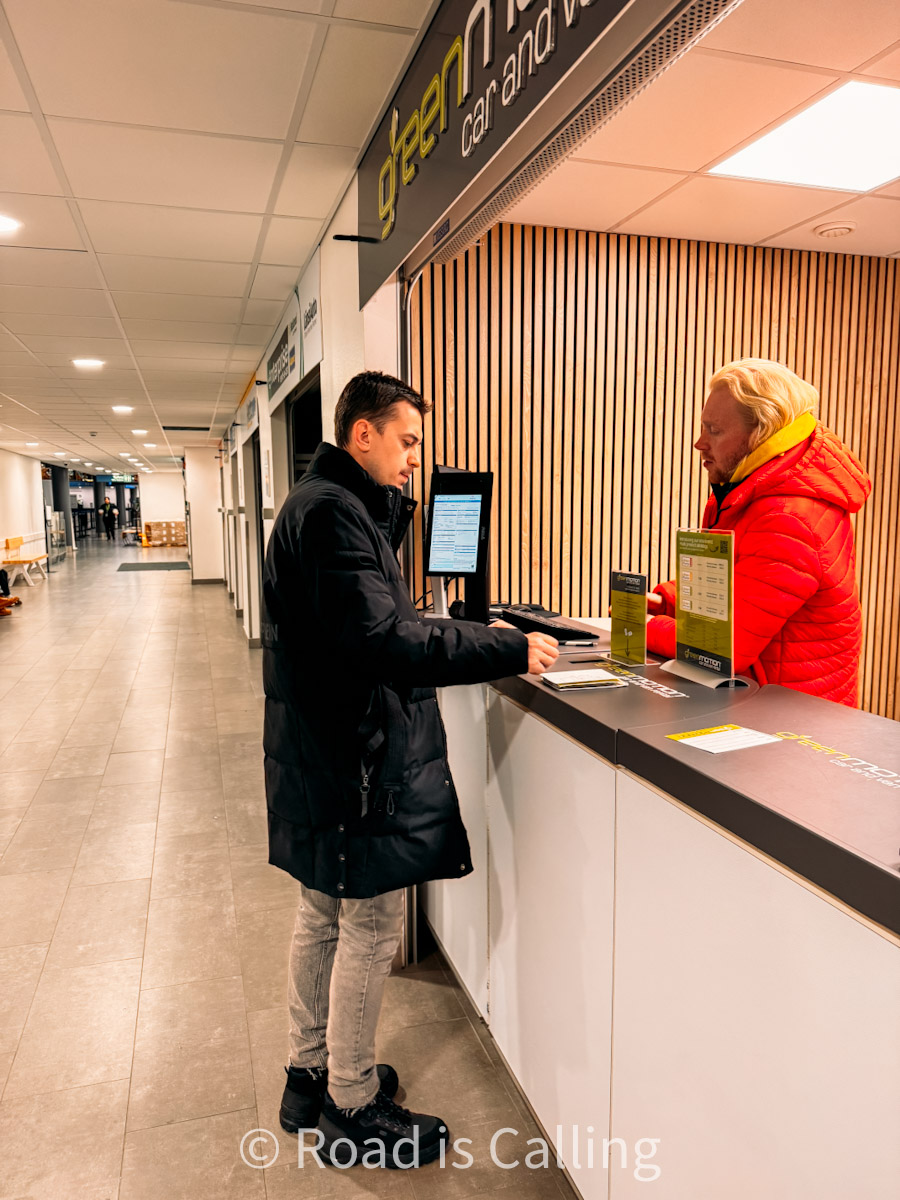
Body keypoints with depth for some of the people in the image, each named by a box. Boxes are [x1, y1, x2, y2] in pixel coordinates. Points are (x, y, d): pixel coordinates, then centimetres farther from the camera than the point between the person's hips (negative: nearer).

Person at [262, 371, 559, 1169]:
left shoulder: (327, 504, 15)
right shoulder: (333, 511, -19)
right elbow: (379, 639, -28)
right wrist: (509, 650, -25)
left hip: (326, 753, 11)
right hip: (356, 759, -11)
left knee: (325, 915, 21)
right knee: (370, 929, 4)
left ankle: (312, 1073, 39)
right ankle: (351, 1108, 24)